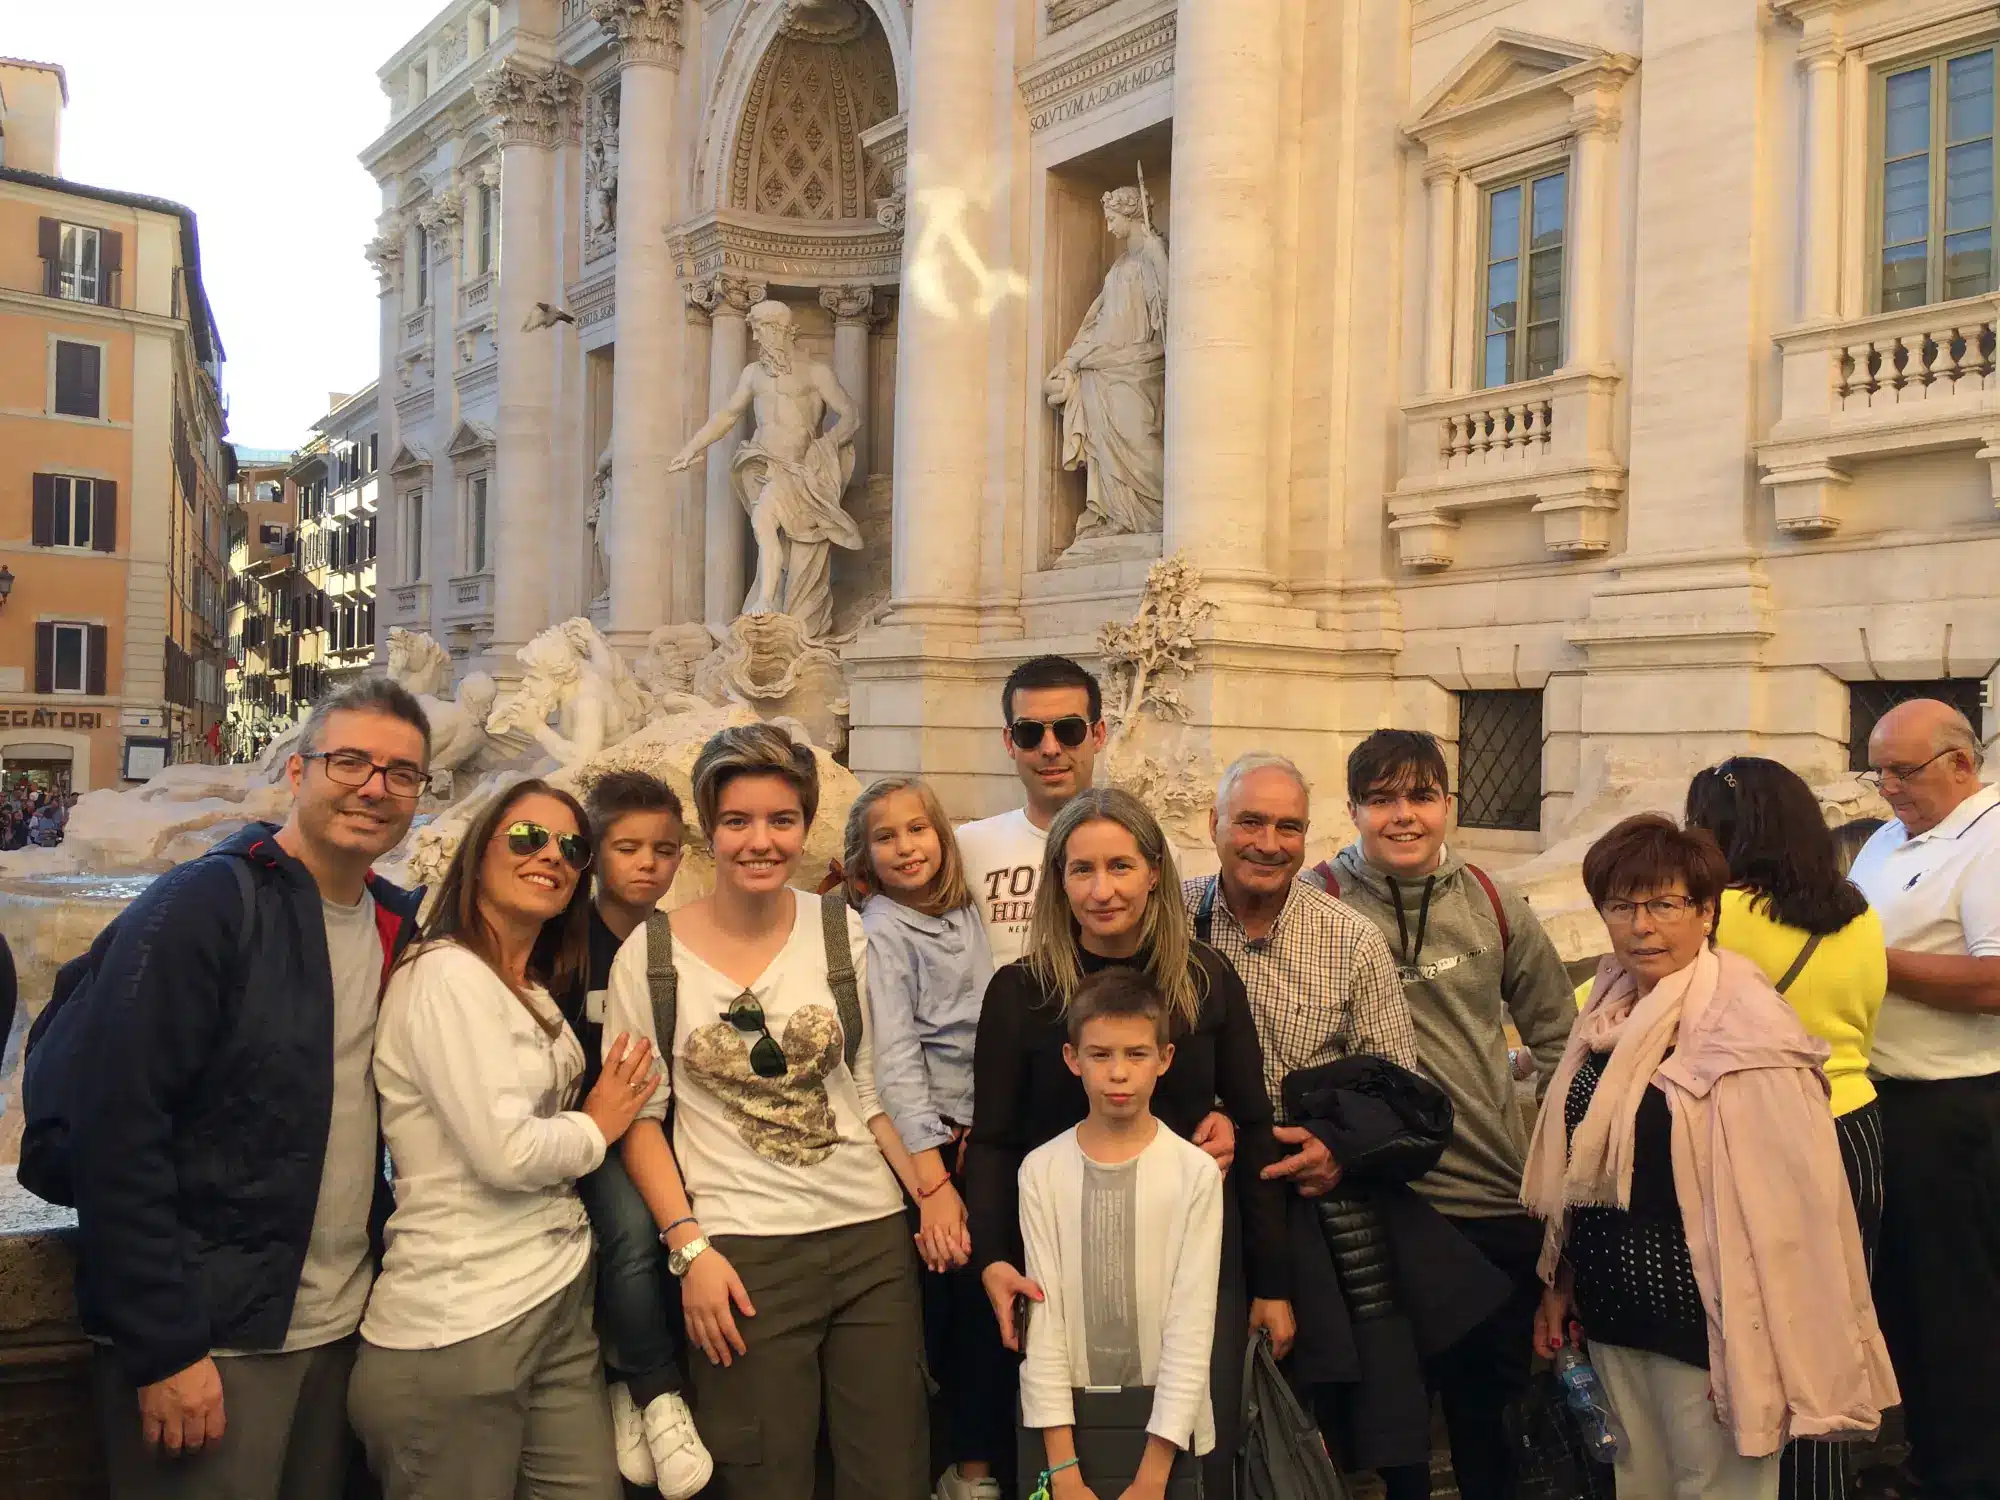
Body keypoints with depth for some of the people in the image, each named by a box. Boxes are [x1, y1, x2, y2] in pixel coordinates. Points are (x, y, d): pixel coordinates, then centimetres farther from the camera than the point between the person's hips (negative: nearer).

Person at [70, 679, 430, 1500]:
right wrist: (163, 1347, -18)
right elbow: (122, 1134, -18)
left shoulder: (399, 923, 6)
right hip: (210, 1341, -6)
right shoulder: (201, 907, -14)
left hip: (340, 1329, 6)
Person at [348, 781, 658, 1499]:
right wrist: (596, 1128, -4)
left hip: (560, 1303, 8)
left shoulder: (535, 993, 16)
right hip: (460, 1325, -8)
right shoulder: (447, 974, -13)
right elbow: (504, 1152, -20)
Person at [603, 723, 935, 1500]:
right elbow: (639, 1116, 0)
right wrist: (689, 1246, -9)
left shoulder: (842, 931, 4)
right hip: (743, 1256, -3)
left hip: (873, 1238, 3)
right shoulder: (651, 952, -4)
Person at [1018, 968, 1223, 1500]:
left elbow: (1191, 1325, -9)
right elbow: (1042, 1321, -5)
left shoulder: (1194, 1172, -9)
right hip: (1070, 1421, 1)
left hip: (1165, 1424, -1)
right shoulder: (1042, 1171, -5)